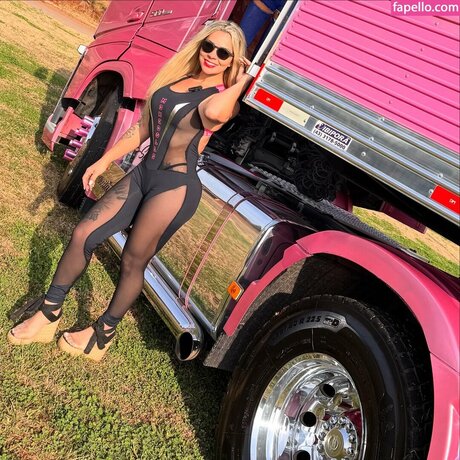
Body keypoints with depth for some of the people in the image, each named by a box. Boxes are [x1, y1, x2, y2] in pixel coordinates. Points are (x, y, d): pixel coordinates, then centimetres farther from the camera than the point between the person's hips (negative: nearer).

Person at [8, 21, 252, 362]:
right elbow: (143, 128, 18)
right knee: (83, 235, 4)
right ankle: (48, 314, 19)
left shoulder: (226, 98, -8)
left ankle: (103, 335, 24)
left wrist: (240, 83, -17)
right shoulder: (177, 79, 13)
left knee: (133, 261, 3)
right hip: (144, 174, 7)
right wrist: (105, 161, 18)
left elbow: (212, 112, -36)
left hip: (177, 187, -7)